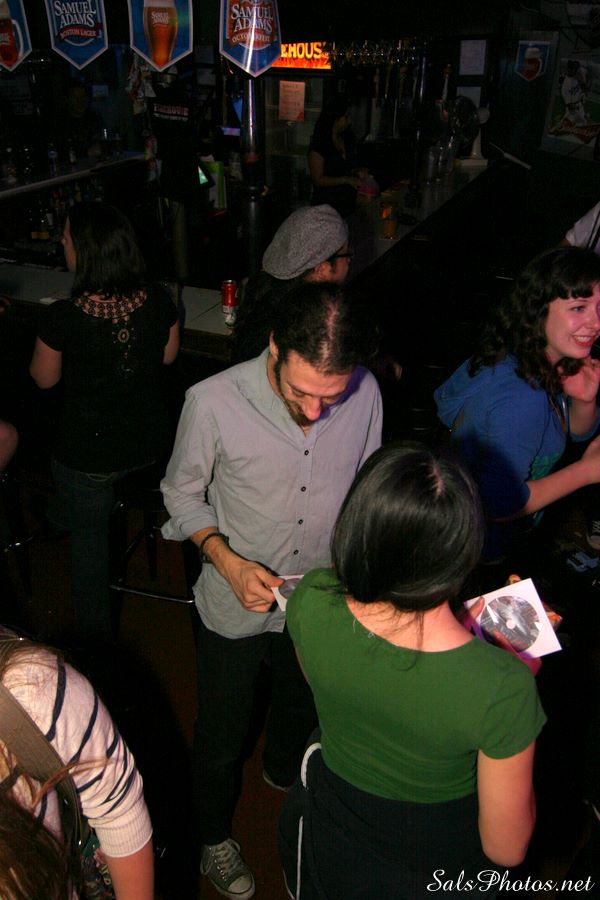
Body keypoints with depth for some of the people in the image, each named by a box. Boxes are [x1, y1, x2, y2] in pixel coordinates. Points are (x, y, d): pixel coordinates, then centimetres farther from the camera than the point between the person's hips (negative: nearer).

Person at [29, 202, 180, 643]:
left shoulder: (64, 316, -26)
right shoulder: (158, 300, -16)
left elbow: (45, 378, -7)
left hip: (89, 454, -3)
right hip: (152, 442, 3)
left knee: (88, 538, 21)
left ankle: (95, 635, 39)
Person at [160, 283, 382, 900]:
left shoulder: (365, 393, -19)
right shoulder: (213, 402, -28)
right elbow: (182, 494, -11)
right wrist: (227, 559, -24)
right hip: (235, 604, -3)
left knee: (303, 704, 31)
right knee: (221, 733, 18)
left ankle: (284, 771, 67)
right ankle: (214, 837, 51)